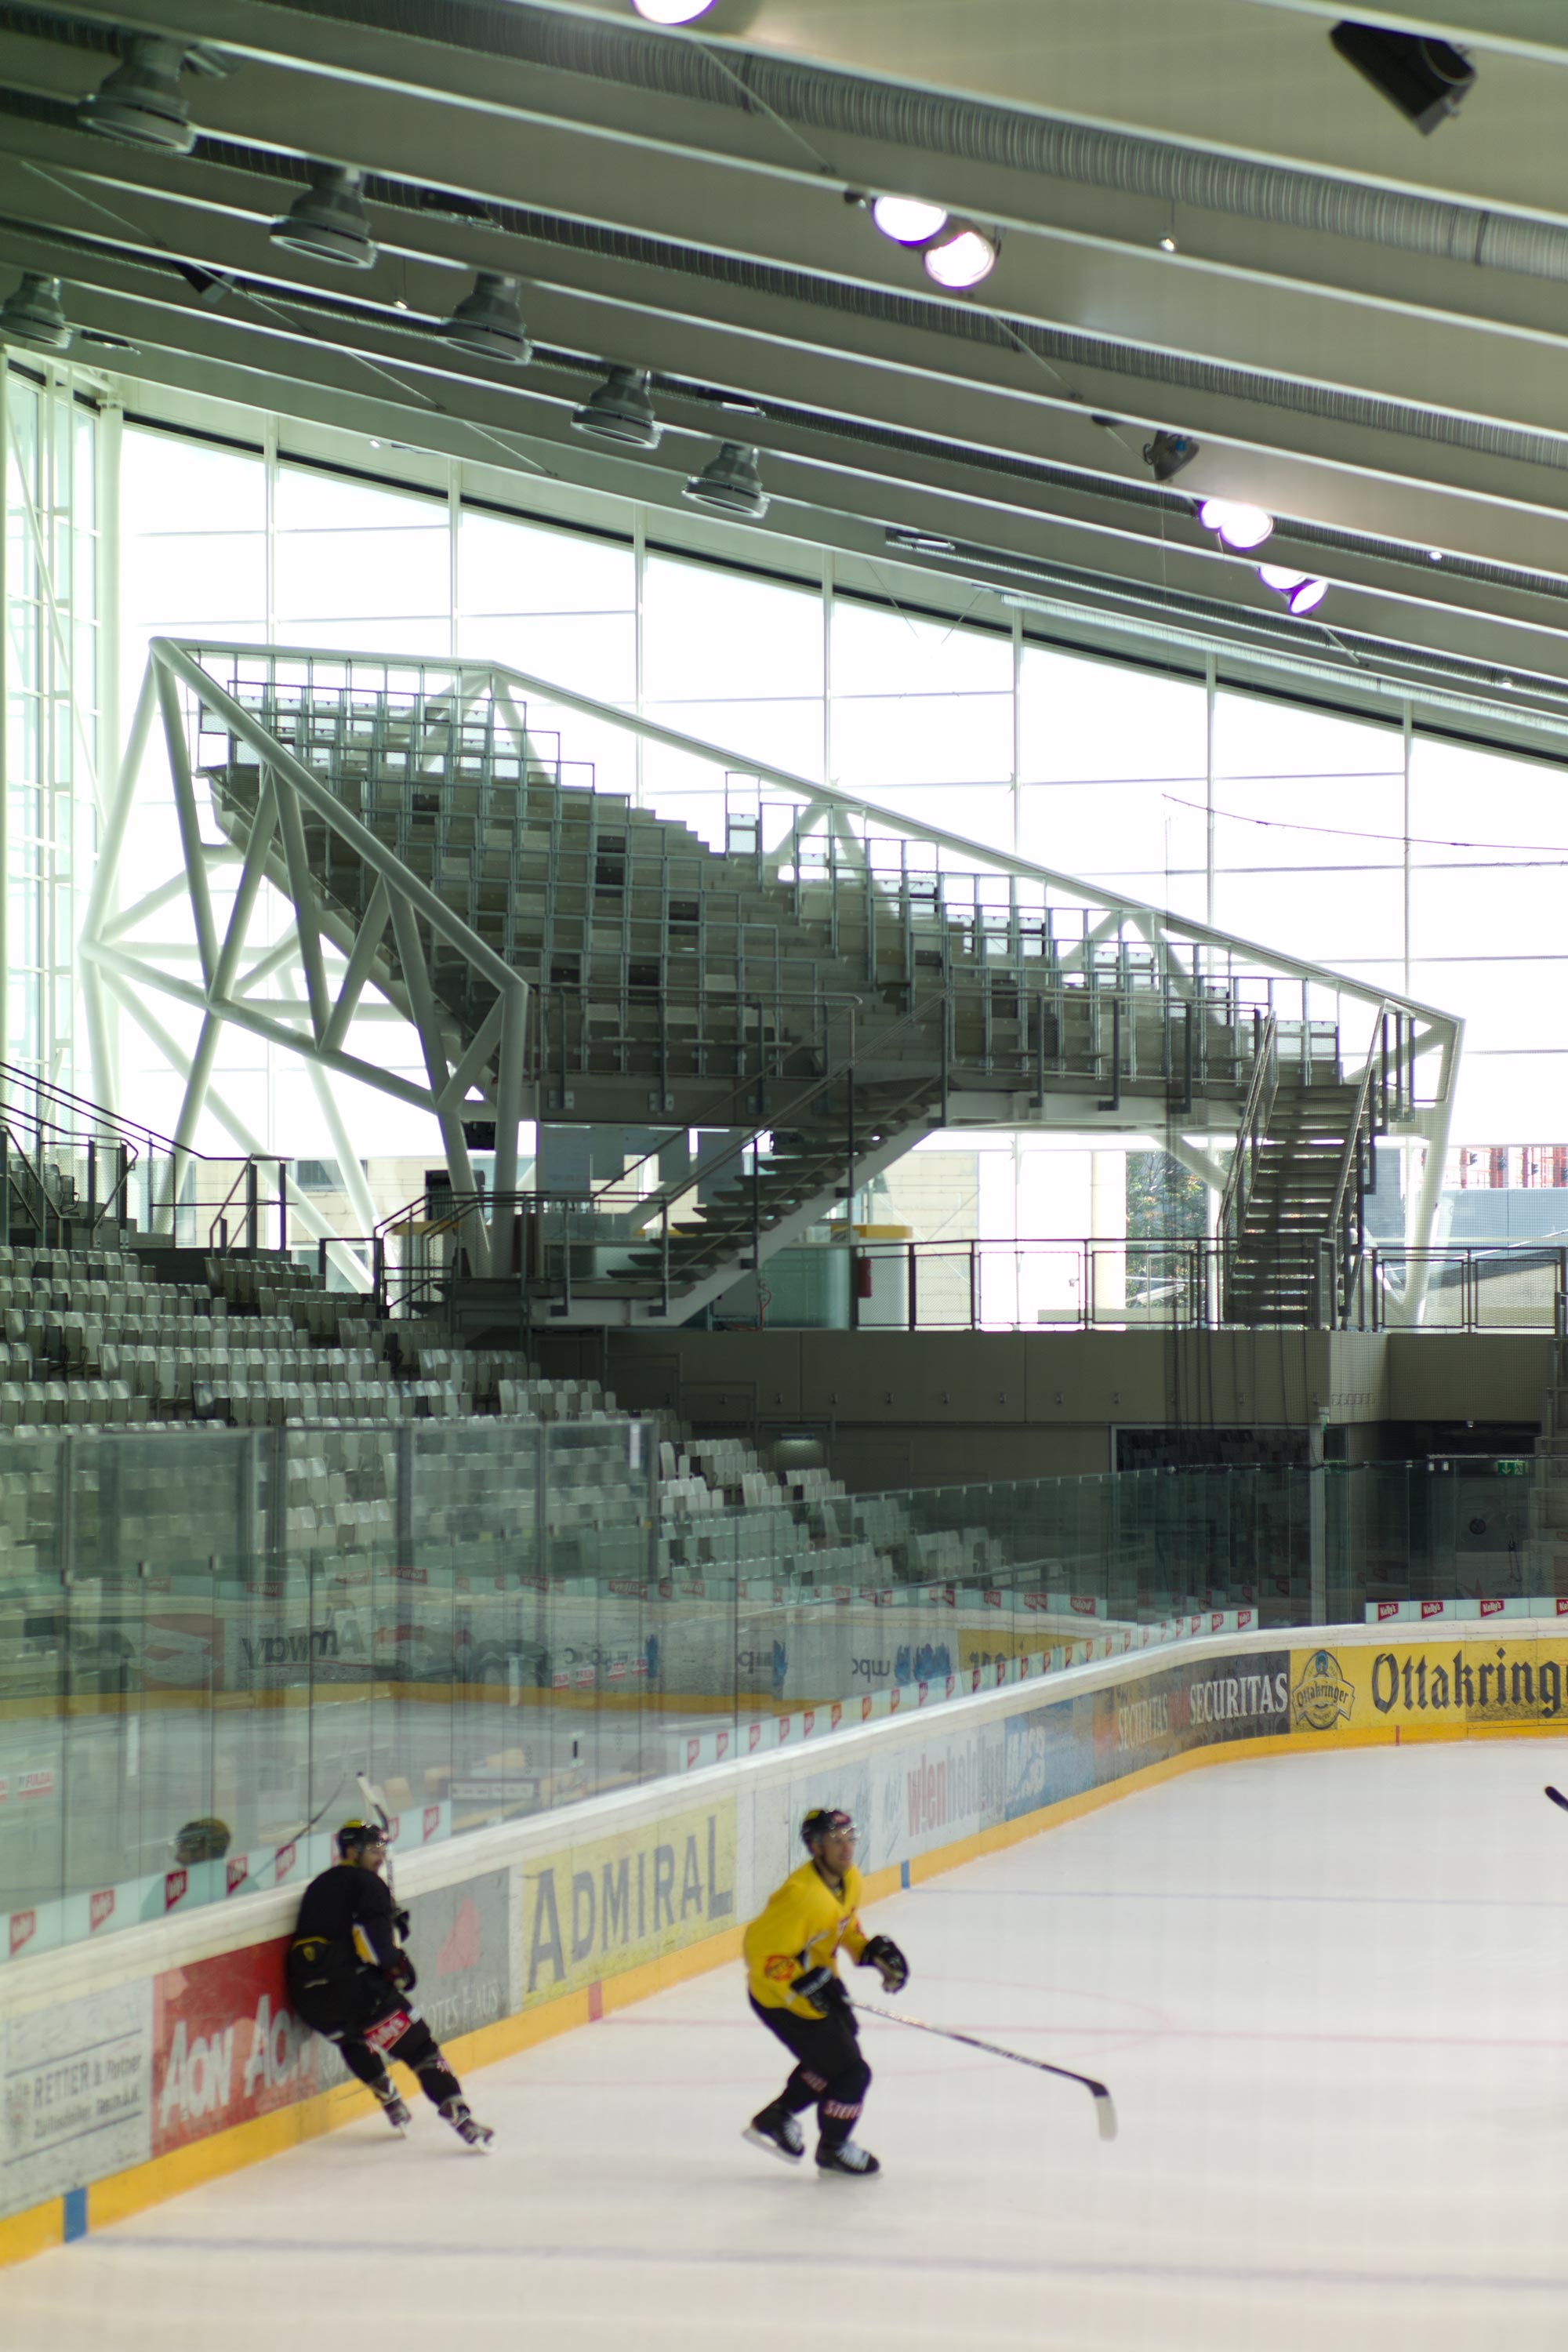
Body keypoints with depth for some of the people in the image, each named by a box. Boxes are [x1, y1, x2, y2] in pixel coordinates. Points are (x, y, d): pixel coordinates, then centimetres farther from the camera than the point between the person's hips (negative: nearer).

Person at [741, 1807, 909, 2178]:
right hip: (780, 1997, -10)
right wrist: (804, 1986, -32)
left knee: (837, 2050, 27)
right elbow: (762, 1950, -32)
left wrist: (872, 1950, 3)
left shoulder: (850, 1880, -2)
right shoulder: (803, 1896, -33)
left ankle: (776, 2117, 42)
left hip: (817, 1979, 10)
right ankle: (833, 2149, 21)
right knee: (851, 2072, -4)